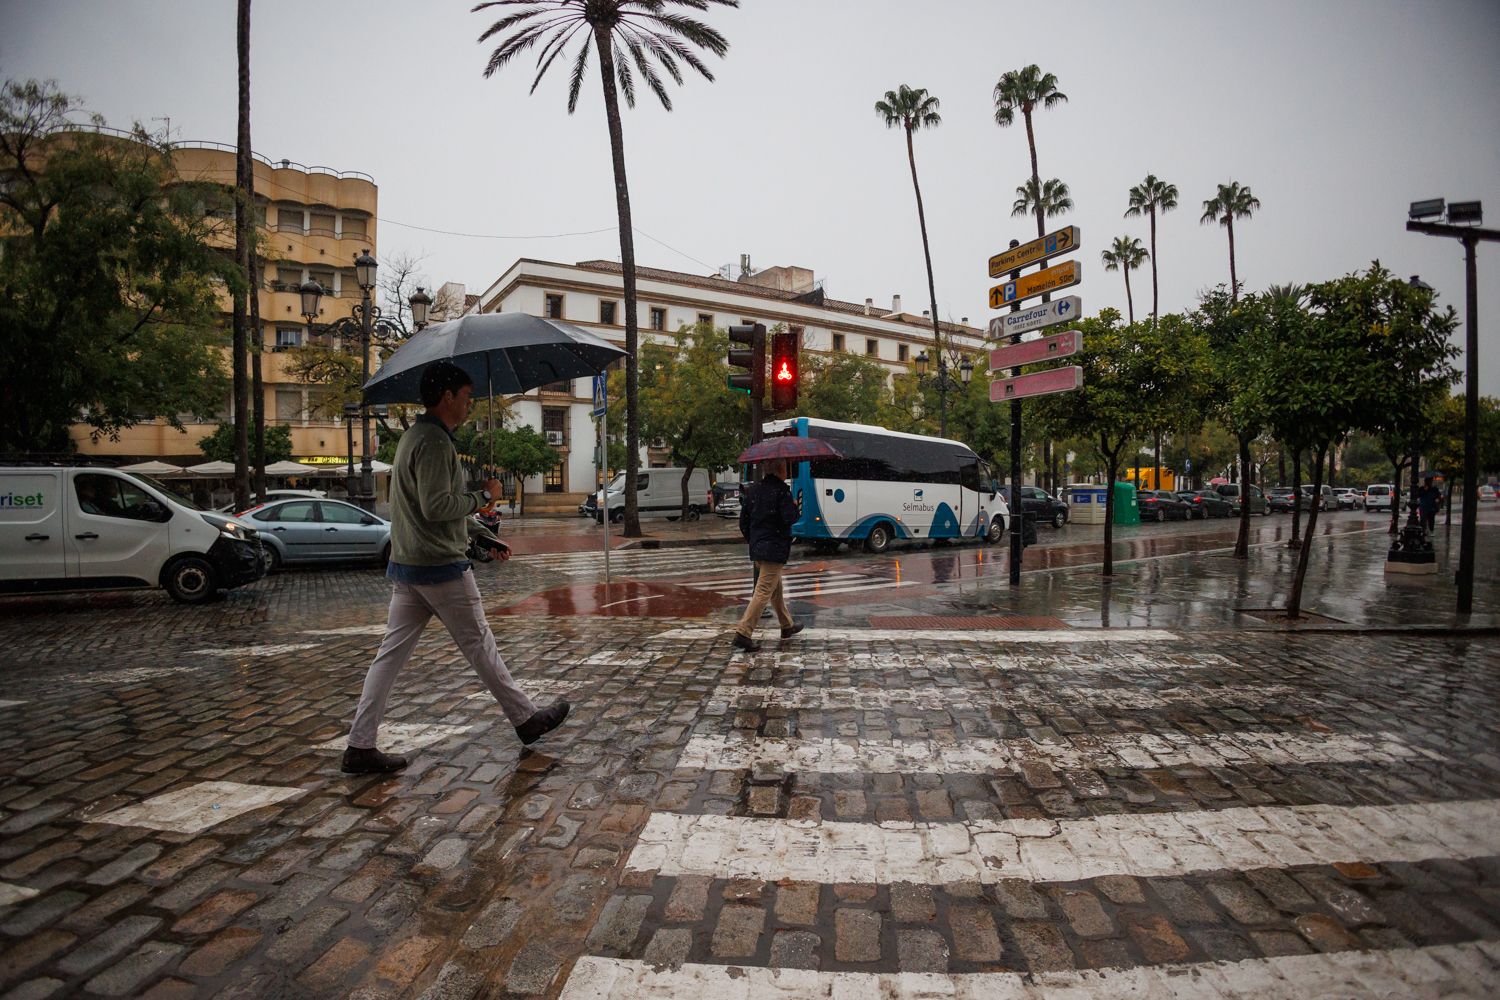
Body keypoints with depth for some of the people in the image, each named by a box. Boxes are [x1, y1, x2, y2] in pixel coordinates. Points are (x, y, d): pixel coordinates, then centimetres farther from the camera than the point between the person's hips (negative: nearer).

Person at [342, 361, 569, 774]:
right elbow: (436, 506, -25)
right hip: (441, 566, -9)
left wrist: (483, 536, 21)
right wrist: (484, 495, -11)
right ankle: (527, 720, 18)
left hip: (406, 567, 10)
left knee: (392, 653, 8)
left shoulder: (416, 436, 17)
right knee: (480, 647, 3)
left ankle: (360, 745, 11)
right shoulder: (435, 441, -17)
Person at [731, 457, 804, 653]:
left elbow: (743, 521, 11)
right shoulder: (781, 490, -13)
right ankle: (743, 633, -9)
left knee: (776, 589, 22)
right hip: (775, 550, -8)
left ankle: (787, 626, 37)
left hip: (757, 548, 8)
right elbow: (789, 518, -20)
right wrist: (795, 507, 1)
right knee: (763, 592, -5)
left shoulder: (752, 490, 9)